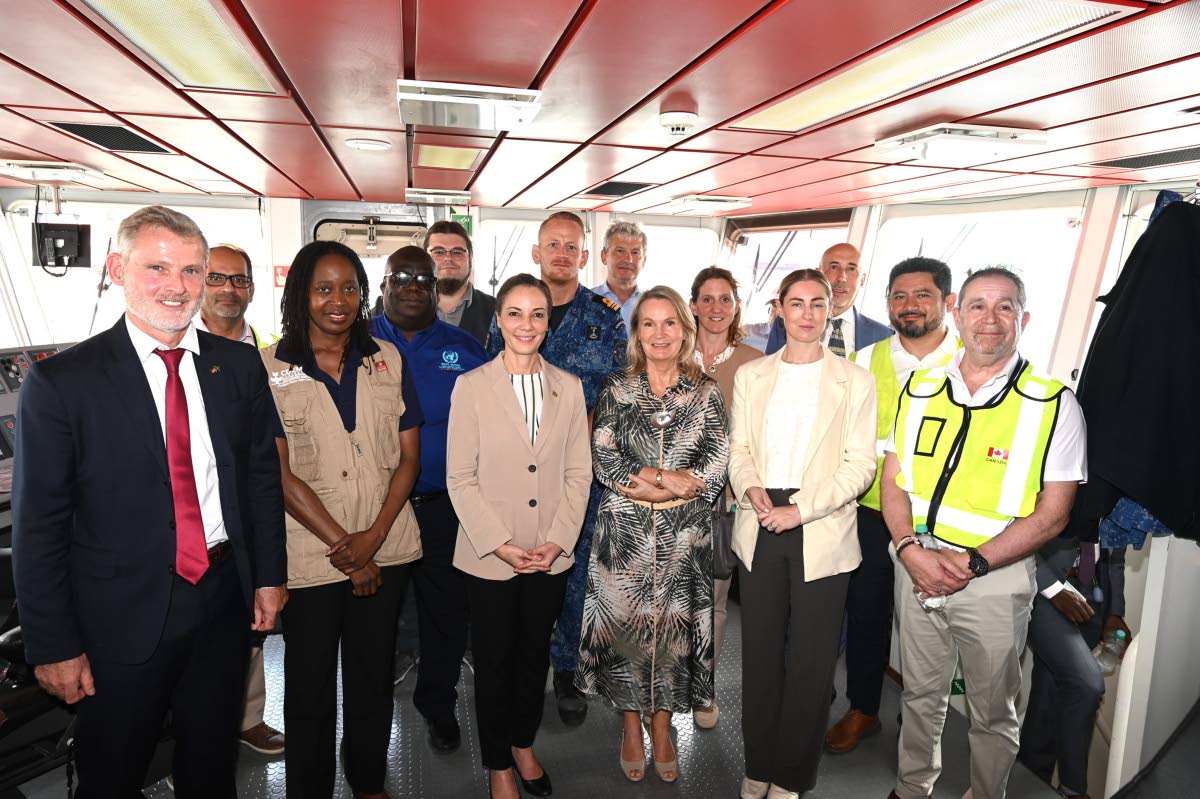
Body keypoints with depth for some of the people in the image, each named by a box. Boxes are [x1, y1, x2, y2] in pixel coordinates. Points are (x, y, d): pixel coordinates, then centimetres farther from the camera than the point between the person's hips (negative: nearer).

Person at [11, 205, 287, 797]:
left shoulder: (239, 366, 0)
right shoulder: (60, 382, -11)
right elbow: (38, 526, -8)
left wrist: (269, 575, 5)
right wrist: (54, 647, -7)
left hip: (225, 603, 3)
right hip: (122, 618, -3)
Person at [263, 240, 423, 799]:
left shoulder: (387, 360, 3)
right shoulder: (269, 370, -6)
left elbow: (408, 456, 2)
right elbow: (281, 475, -9)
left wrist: (372, 538, -9)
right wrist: (344, 547, -12)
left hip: (385, 549, 3)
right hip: (309, 556, -2)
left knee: (374, 675, 17)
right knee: (309, 685, 12)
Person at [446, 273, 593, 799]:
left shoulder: (569, 388, 2)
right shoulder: (471, 386, -7)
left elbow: (578, 472, 3)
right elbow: (460, 478, -8)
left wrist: (559, 540, -7)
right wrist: (500, 544, -14)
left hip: (552, 554, 3)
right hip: (489, 556, -2)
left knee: (535, 654, 18)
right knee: (494, 660, 12)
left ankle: (523, 744, 42)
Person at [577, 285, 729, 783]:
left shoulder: (706, 393, 2)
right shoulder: (617, 390, 1)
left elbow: (718, 466, -4)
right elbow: (602, 460, -6)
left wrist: (646, 483, -16)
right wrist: (677, 478, -16)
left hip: (685, 535, 0)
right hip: (625, 532, 0)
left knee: (674, 626, 8)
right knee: (625, 623, 7)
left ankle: (662, 729, 28)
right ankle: (631, 728, 27)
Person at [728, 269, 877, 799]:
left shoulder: (855, 381, 1)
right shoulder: (750, 376, 10)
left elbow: (860, 465, -5)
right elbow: (739, 448, 9)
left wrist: (802, 509, -15)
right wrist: (750, 487, -12)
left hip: (822, 536, -2)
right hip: (760, 532, 2)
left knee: (811, 662, 5)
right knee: (760, 652, 11)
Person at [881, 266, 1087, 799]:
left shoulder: (1054, 405, -8)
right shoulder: (920, 390, 3)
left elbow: (1051, 514, -9)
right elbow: (892, 482, 5)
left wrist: (972, 563, -18)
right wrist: (911, 551, -11)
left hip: (995, 575, -3)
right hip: (917, 565, 3)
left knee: (992, 712, 15)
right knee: (920, 695, 20)